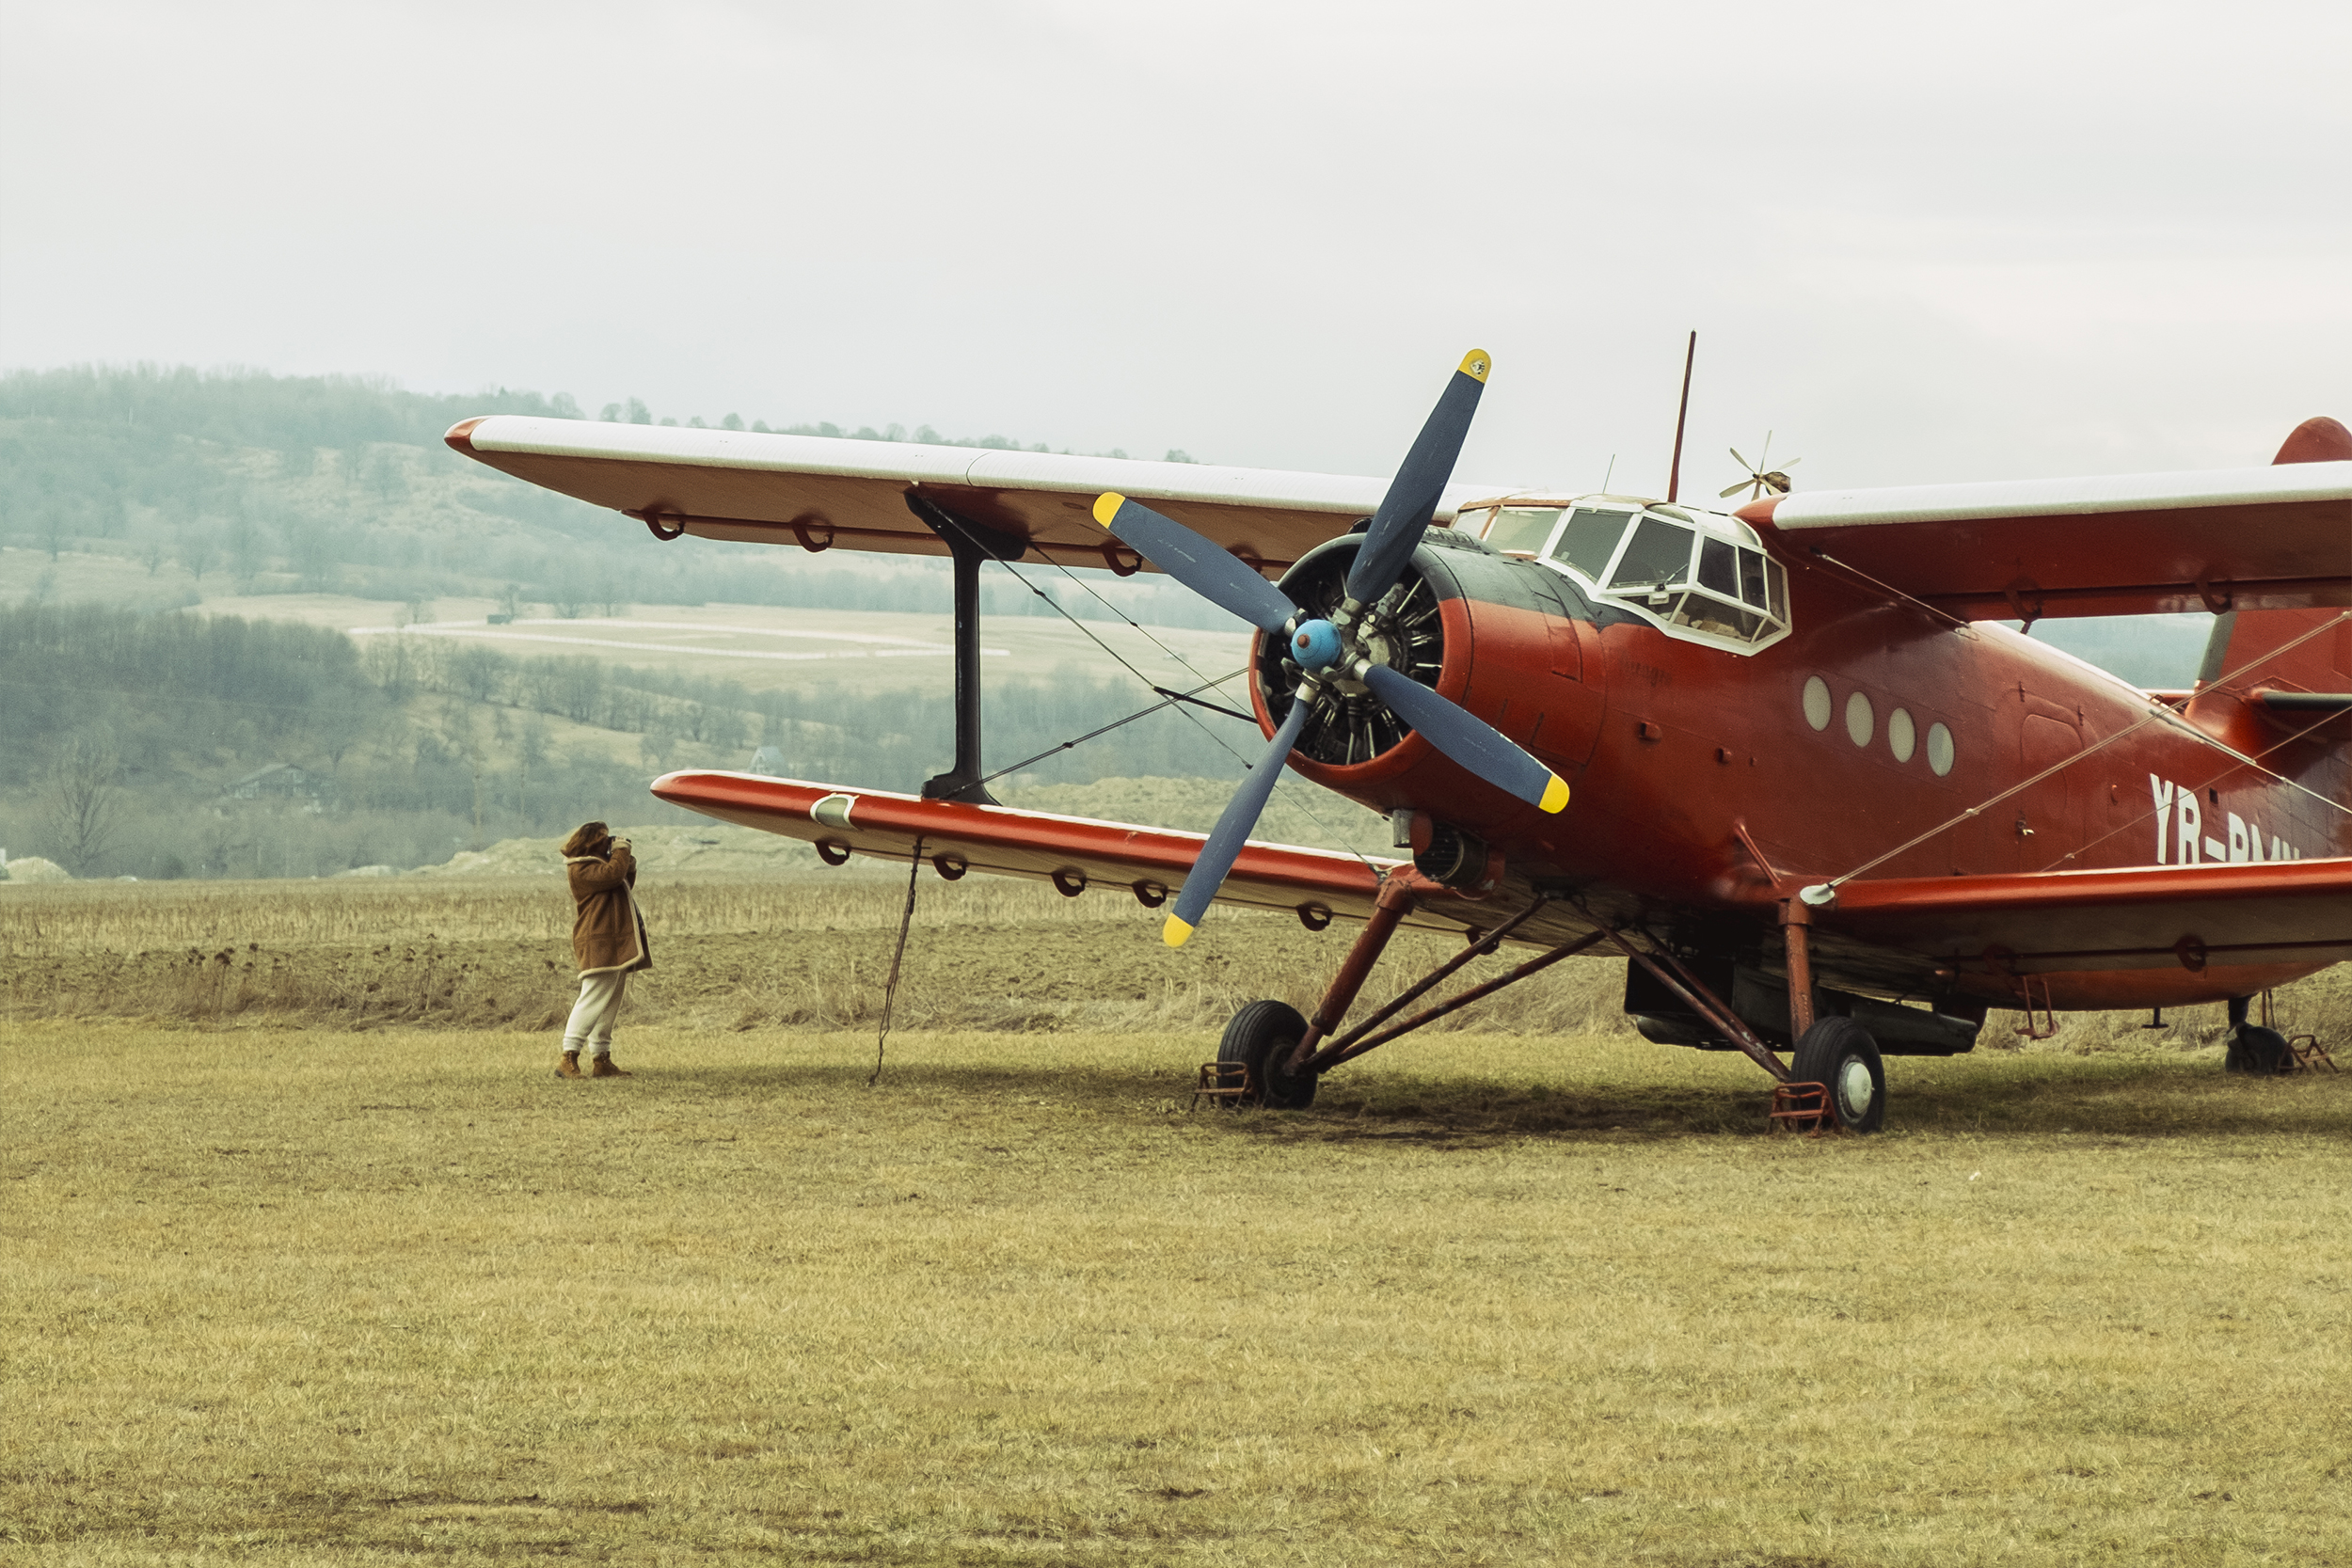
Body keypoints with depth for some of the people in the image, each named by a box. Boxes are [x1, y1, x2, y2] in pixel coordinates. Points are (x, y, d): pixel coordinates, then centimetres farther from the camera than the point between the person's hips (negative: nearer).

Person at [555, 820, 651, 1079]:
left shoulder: (595, 866, 23)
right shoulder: (582, 869, -10)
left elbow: (623, 885, 31)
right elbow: (612, 874, -24)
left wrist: (629, 865, 15)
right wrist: (621, 851, -8)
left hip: (614, 947, 11)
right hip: (598, 946, -11)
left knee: (609, 1005, 10)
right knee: (592, 1001, -17)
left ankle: (601, 1060, 13)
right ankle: (568, 1059, -21)